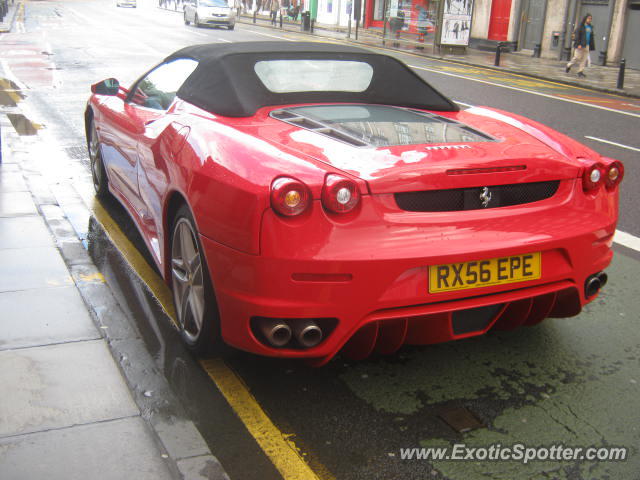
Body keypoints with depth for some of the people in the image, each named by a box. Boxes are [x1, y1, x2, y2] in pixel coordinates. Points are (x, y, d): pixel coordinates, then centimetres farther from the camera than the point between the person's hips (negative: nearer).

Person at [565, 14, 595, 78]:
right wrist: (578, 44, -20)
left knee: (584, 59, -1)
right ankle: (569, 66, 16)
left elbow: (591, 38, 18)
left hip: (586, 46, 6)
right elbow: (577, 36, -11)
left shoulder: (590, 27, 15)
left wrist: (591, 47, 14)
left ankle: (580, 71, 1)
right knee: (577, 57, -6)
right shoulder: (581, 26, -4)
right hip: (580, 45, -6)